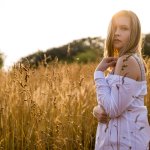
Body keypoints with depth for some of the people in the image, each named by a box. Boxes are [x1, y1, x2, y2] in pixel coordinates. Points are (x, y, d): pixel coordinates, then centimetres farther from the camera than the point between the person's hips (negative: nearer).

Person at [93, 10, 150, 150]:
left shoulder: (128, 61, -18)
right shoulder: (118, 62, 12)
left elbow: (113, 109, -22)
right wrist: (97, 110, -7)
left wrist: (98, 73, -14)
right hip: (117, 136, 9)